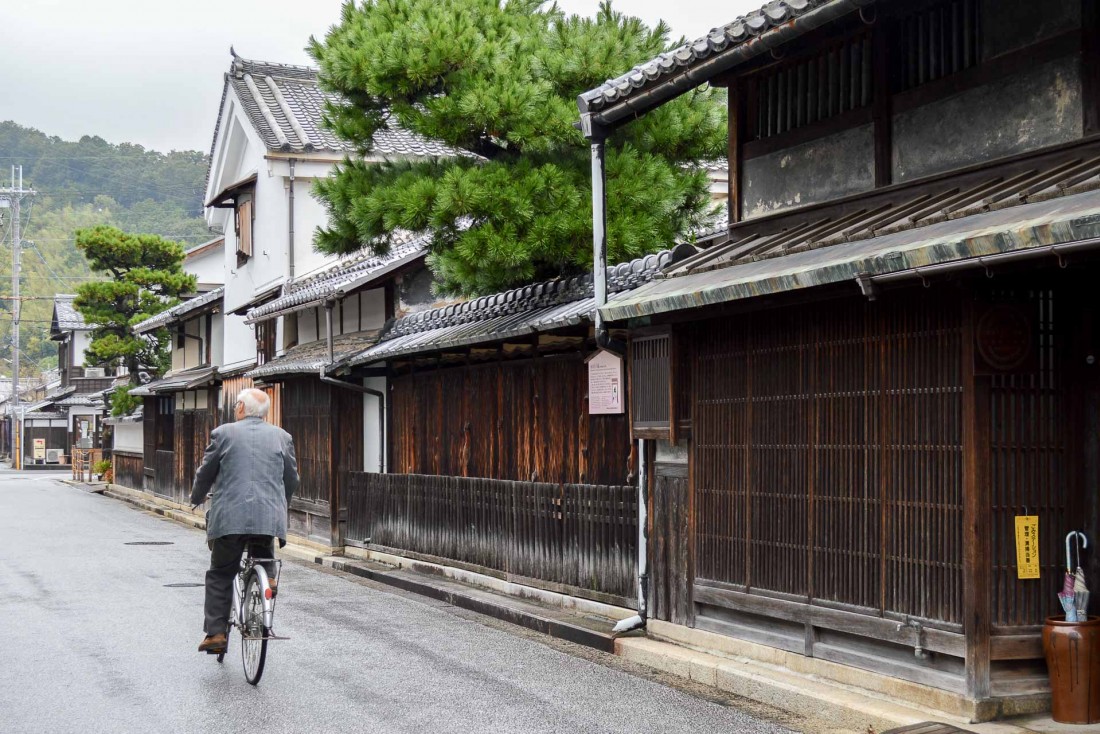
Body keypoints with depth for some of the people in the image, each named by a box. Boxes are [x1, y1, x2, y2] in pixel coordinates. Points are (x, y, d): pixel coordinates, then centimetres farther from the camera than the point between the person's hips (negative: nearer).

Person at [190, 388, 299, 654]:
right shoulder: (282, 437, 9)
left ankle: (215, 633, 1)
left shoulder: (223, 433, 2)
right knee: (264, 569, 20)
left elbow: (205, 474, 9)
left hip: (229, 517, -2)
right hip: (269, 518, 2)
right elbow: (292, 480, 15)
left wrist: (196, 499, 29)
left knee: (220, 576, 8)